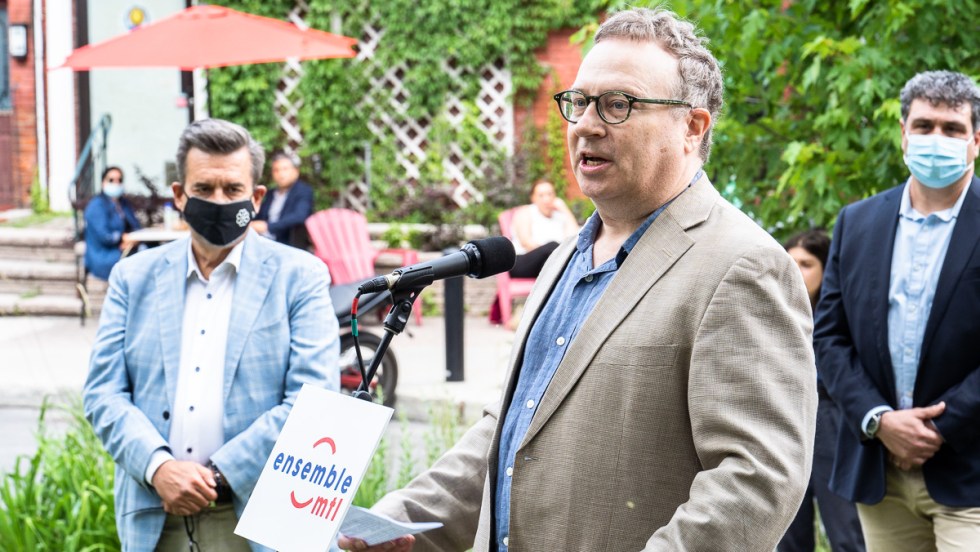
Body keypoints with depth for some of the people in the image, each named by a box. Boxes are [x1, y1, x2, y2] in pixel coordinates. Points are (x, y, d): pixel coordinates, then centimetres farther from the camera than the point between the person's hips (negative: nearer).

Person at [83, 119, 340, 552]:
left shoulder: (299, 277, 2)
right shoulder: (133, 278, 10)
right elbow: (103, 394, 4)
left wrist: (221, 475, -13)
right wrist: (158, 467, -13)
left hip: (258, 515, -2)